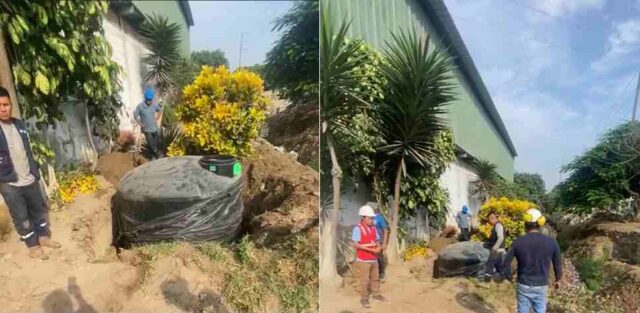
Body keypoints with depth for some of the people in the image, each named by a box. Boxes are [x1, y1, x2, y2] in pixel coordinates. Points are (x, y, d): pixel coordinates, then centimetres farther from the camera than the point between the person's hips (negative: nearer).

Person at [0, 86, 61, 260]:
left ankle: (44, 236, 35)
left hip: (30, 179, 5)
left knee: (39, 210, 18)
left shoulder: (20, 124, 5)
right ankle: (33, 246, 20)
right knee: (21, 217, 7)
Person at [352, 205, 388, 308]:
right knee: (364, 280, 1)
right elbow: (356, 245, -23)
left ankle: (376, 294, 35)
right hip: (363, 260, -7)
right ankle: (364, 299, 14)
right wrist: (370, 249, -24)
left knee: (375, 278, 19)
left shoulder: (373, 228, 5)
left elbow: (377, 241, 13)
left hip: (374, 259, 7)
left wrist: (378, 248, -10)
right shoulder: (357, 228, -17)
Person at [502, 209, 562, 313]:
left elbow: (506, 264, -6)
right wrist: (558, 280, 21)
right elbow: (557, 264, 3)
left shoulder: (518, 242, -10)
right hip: (541, 287, 1)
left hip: (523, 286, -1)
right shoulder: (551, 242, -8)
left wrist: (509, 277, 13)